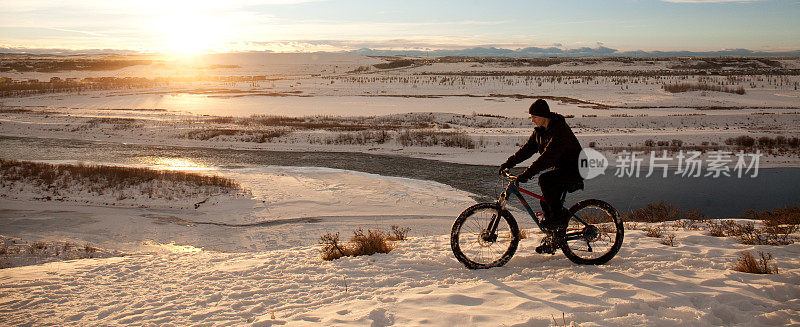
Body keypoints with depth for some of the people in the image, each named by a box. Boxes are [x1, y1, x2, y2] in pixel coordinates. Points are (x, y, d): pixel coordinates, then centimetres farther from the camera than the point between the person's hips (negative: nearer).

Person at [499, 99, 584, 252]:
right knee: (546, 201, 4)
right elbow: (528, 148, 8)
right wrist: (509, 163, -4)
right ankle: (552, 240, 19)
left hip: (574, 170, -9)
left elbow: (548, 156, -34)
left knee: (545, 180, -30)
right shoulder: (540, 130, 4)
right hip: (559, 169, 9)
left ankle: (559, 217, -15)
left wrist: (527, 174, -38)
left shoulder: (560, 130, -25)